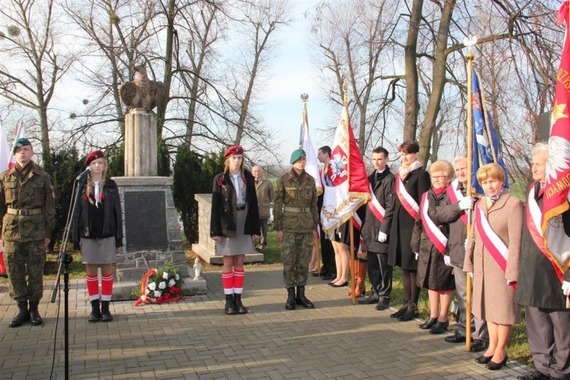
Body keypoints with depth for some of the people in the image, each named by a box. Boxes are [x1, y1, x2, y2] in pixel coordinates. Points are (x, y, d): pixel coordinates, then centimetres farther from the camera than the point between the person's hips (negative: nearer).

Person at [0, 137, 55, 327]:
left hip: (36, 231, -1)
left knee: (36, 271, 5)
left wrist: (48, 232, 1)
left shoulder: (42, 177, 2)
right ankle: (22, 309, 18)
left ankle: (34, 308, 18)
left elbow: (50, 207, 3)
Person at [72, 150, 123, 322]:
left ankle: (105, 308, 13)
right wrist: (75, 238, -2)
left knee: (107, 271, 4)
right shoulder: (82, 186, 3)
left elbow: (117, 212, 2)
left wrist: (119, 238, -2)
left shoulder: (111, 185, 2)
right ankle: (94, 308, 16)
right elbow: (76, 212, 3)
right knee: (91, 272, 7)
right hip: (87, 236, 1)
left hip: (107, 235, -1)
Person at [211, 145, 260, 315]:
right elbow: (215, 206, -3)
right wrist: (215, 230, -8)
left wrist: (255, 228, 3)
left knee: (239, 263, 7)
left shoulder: (248, 178, 5)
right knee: (228, 263, 5)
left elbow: (253, 204, 6)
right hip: (227, 227, -2)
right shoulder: (220, 179, -1)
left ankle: (238, 299, 15)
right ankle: (229, 301, 12)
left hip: (244, 226, 2)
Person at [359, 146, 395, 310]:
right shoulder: (371, 178, 14)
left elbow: (390, 207, -14)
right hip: (370, 228, 7)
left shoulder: (389, 179, -10)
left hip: (381, 229, -7)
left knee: (383, 265, 2)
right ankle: (376, 293, 27)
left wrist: (384, 229, -17)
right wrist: (365, 226, 12)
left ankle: (384, 296, 14)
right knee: (372, 264, 14)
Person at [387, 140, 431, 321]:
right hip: (399, 225, 8)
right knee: (404, 266, 13)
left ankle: (413, 306, 10)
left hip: (413, 225, -7)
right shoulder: (399, 175, 14)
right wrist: (394, 224, 13)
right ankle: (407, 303, 24)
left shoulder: (421, 175, -8)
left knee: (412, 266, -1)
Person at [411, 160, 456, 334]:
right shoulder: (426, 196, 10)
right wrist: (416, 245, 12)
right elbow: (419, 222, 14)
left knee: (444, 283, 4)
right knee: (430, 281, 14)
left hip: (445, 247, -6)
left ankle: (443, 319, 18)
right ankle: (433, 316, 28)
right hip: (427, 246, 6)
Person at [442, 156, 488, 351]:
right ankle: (464, 329, 27)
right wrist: (460, 206, -17)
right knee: (462, 294, 15)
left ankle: (481, 335, 7)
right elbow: (442, 213, 0)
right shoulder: (451, 190, 11)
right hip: (458, 249, 6)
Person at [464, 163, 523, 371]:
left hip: (501, 265, -6)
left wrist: (512, 271, -17)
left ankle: (501, 351, 17)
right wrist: (469, 263, 8)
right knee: (488, 306, 14)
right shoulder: (480, 204, 10)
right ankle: (492, 346, 27)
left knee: (503, 307, 4)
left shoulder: (513, 204, -11)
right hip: (482, 264, 6)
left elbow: (515, 241, -15)